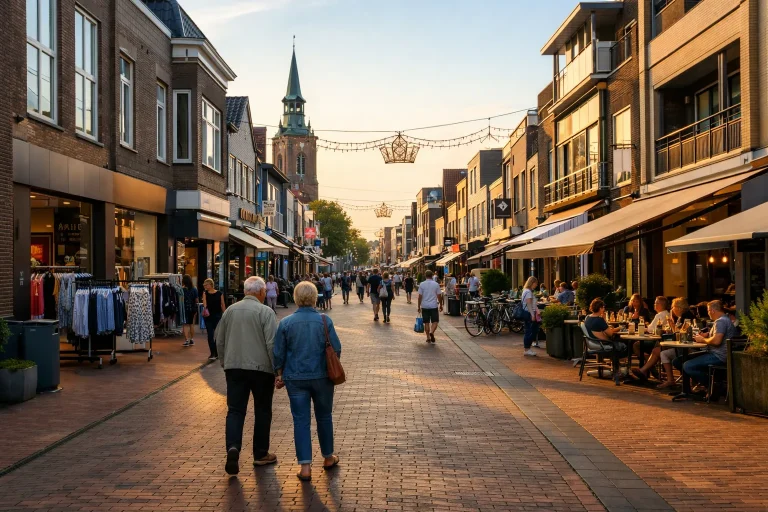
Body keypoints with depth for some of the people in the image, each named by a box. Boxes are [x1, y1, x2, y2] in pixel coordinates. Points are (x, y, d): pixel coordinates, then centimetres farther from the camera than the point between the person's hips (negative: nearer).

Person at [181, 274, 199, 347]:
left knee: (185, 325, -2)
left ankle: (186, 340, -9)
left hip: (185, 308, -4)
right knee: (191, 324, 15)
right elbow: (197, 300, 2)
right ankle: (192, 340, 21)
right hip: (193, 308, 4)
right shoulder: (194, 289, 0)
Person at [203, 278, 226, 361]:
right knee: (210, 335, -2)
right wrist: (205, 308, -35)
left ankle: (216, 353, 17)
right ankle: (213, 353, 2)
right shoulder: (205, 293, 2)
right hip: (208, 316, 1)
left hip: (218, 316, -1)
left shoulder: (219, 294, -2)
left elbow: (223, 305, 1)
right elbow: (204, 303, -14)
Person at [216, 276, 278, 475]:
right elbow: (272, 343, -13)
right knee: (262, 411, 10)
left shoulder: (230, 310, 8)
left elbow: (219, 341, 15)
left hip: (234, 367, 4)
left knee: (235, 410, 5)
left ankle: (233, 447, -17)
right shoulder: (265, 312, -8)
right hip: (261, 368, -3)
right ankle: (261, 454, 19)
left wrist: (225, 362, 27)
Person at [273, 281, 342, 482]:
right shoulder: (325, 320, -6)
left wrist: (280, 374, 13)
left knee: (301, 420, 4)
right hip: (322, 376, 0)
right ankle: (328, 457, 31)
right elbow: (336, 349, -3)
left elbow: (278, 353, 0)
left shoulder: (286, 322, -4)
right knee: (324, 417, 17)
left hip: (295, 378, 0)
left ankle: (305, 466, -1)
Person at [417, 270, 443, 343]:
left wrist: (419, 306, 7)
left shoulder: (422, 284, -2)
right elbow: (439, 296, 0)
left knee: (426, 322, 9)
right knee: (435, 321, 4)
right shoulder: (436, 284, -3)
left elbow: (420, 297, -2)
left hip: (425, 307, 1)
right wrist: (441, 305, 12)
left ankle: (428, 338, 11)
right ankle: (432, 332, -22)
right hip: (434, 306, -1)